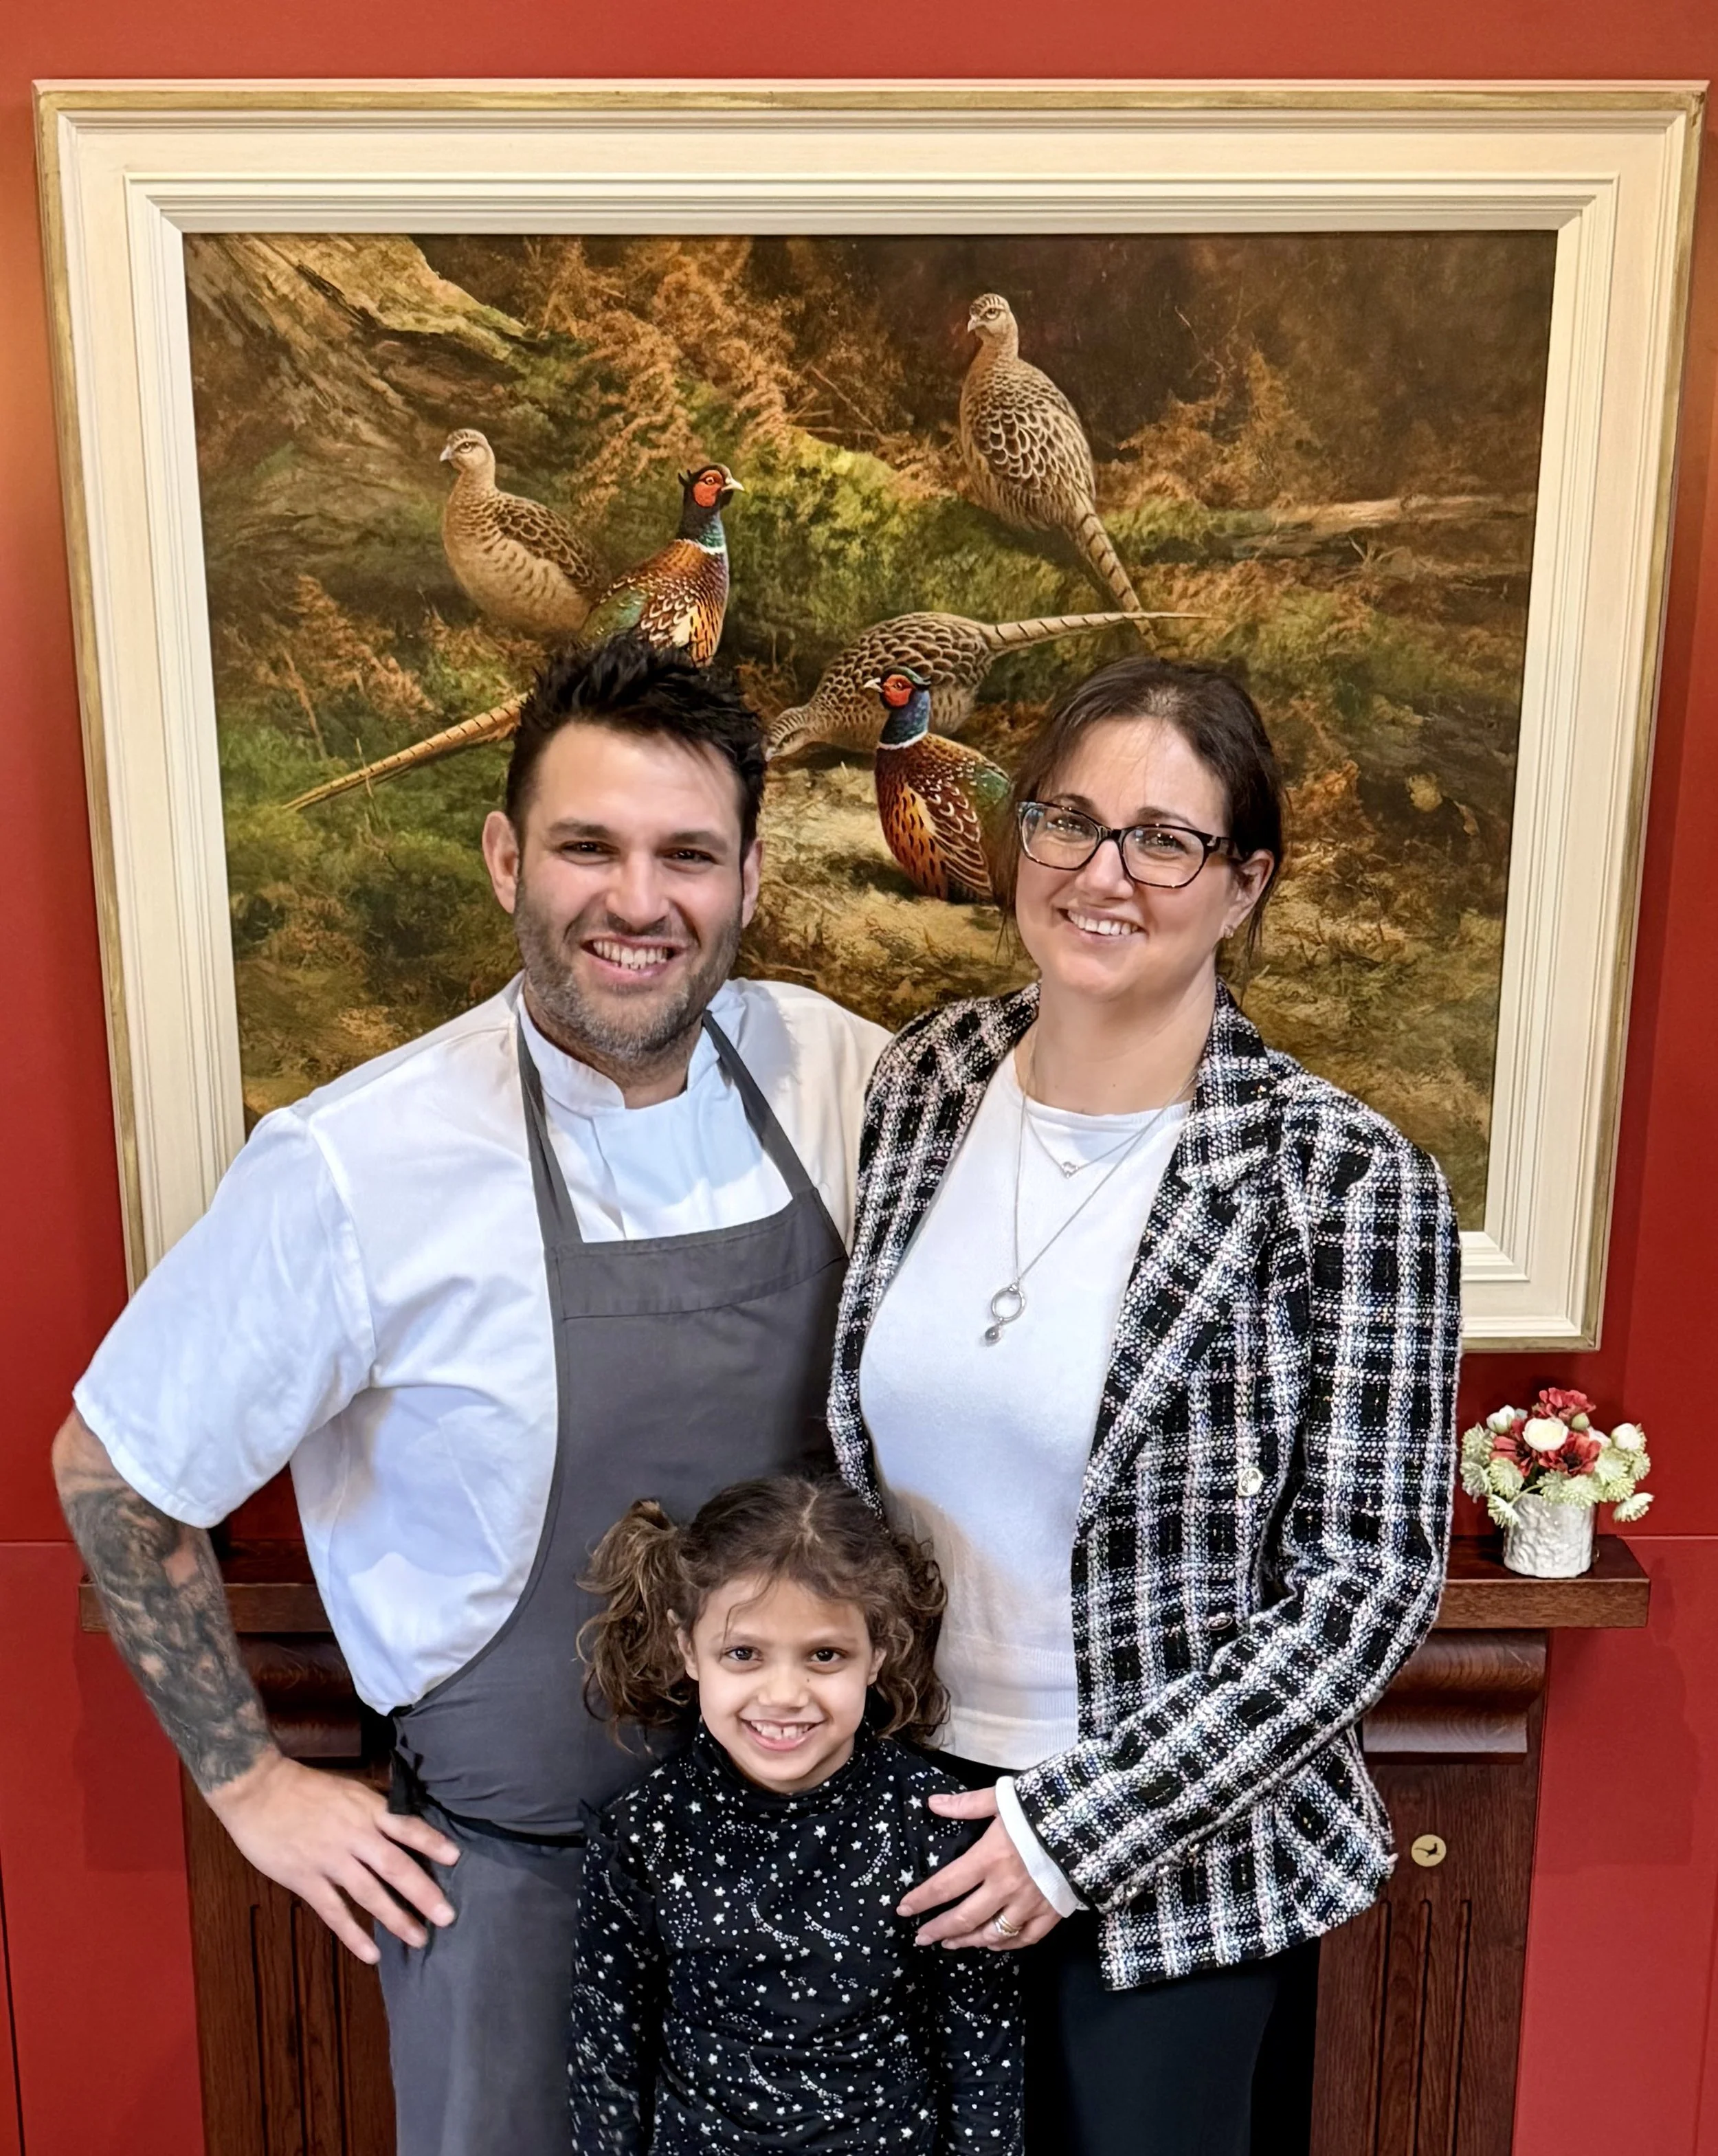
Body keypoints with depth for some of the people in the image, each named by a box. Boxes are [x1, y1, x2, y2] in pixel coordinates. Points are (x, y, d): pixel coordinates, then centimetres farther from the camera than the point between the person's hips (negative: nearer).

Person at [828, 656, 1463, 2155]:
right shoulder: (923, 1082, -6)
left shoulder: (1347, 1182, -19)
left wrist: (1082, 1826, -16)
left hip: (1176, 1849, -4)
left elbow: (1368, 1581, -15)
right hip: (910, 1802, 4)